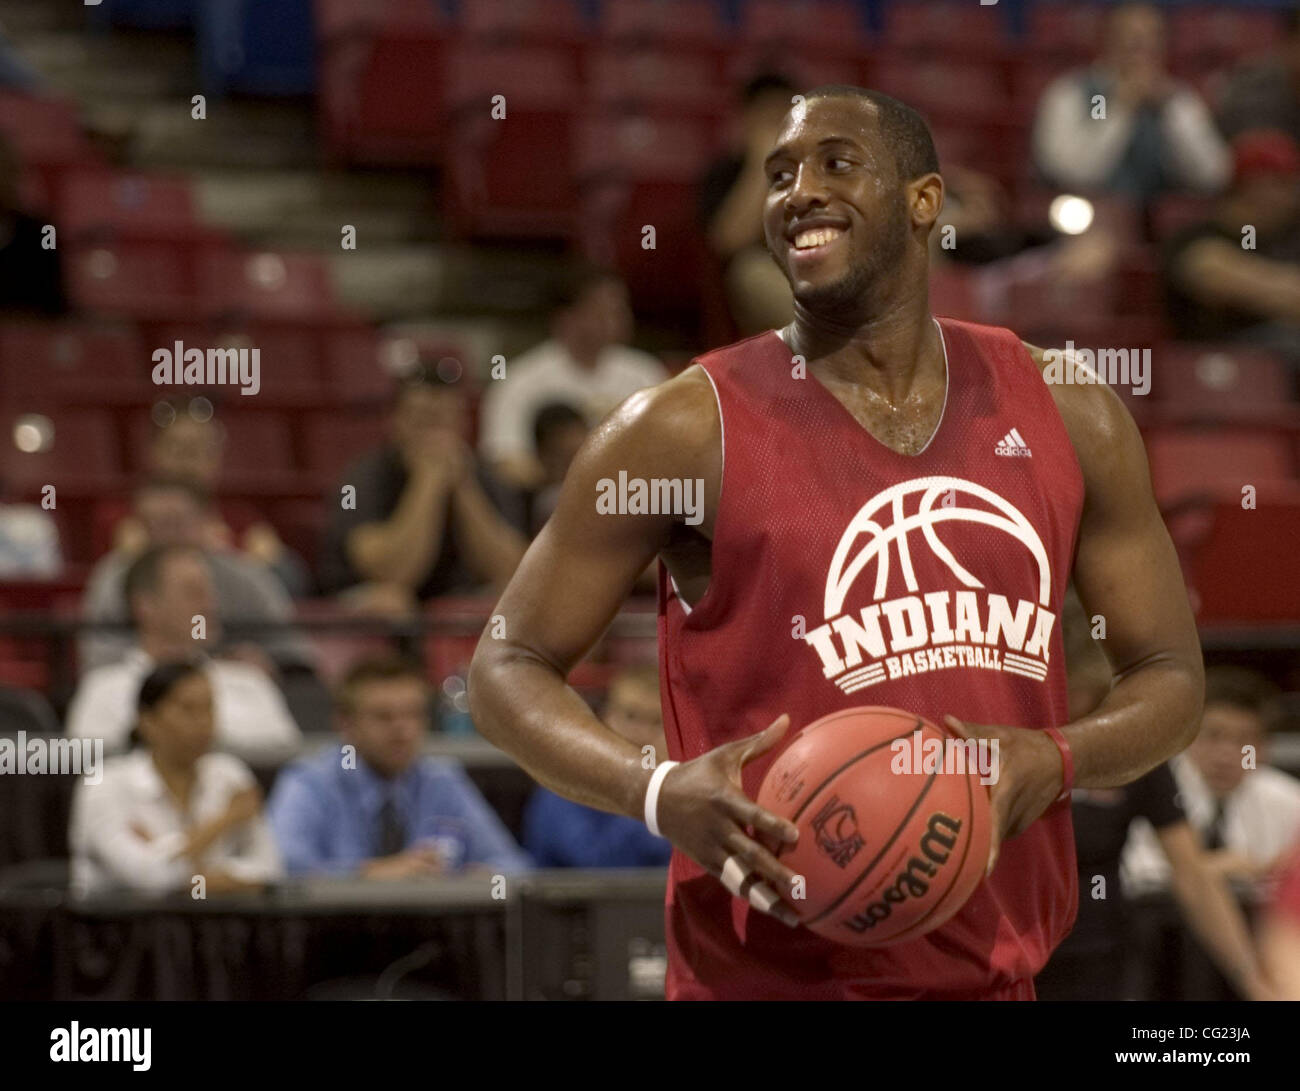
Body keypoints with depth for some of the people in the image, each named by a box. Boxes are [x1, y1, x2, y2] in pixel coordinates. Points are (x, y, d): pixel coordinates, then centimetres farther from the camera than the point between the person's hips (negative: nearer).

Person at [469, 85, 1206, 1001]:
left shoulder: (1066, 414, 4)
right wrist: (659, 794, -21)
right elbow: (508, 669, -3)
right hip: (768, 975, -3)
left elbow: (1171, 677, 10)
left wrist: (1058, 758, -11)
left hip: (993, 971, 4)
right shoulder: (688, 427, -6)